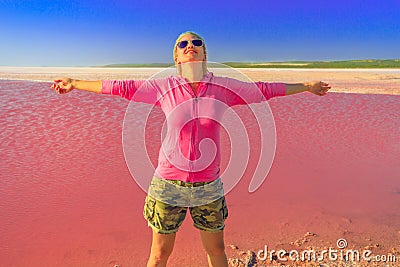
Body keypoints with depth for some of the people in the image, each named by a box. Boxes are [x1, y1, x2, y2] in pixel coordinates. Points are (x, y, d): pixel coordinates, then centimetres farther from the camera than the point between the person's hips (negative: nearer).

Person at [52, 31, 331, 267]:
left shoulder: (224, 87, -1)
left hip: (209, 186, 1)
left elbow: (263, 90, 10)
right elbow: (122, 87, 5)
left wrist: (306, 85, 20)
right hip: (168, 184, -1)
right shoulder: (164, 87, -3)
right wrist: (75, 83, 13)